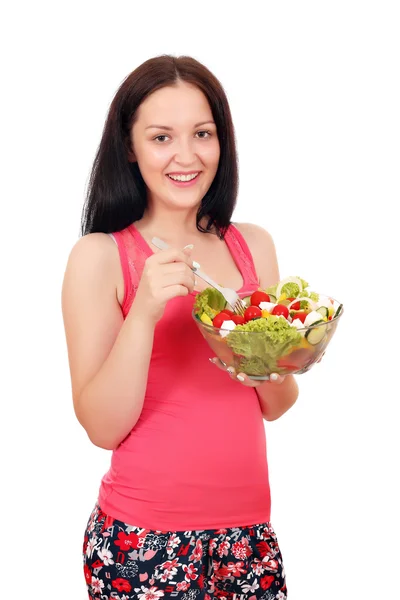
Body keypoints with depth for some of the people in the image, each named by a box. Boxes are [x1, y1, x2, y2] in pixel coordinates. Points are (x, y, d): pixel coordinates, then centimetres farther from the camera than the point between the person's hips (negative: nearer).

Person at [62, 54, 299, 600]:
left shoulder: (254, 245, 3)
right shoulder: (99, 256, -7)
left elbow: (275, 406, 8)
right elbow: (103, 427, -11)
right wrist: (144, 312, -23)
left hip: (249, 530, 4)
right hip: (142, 541, -3)